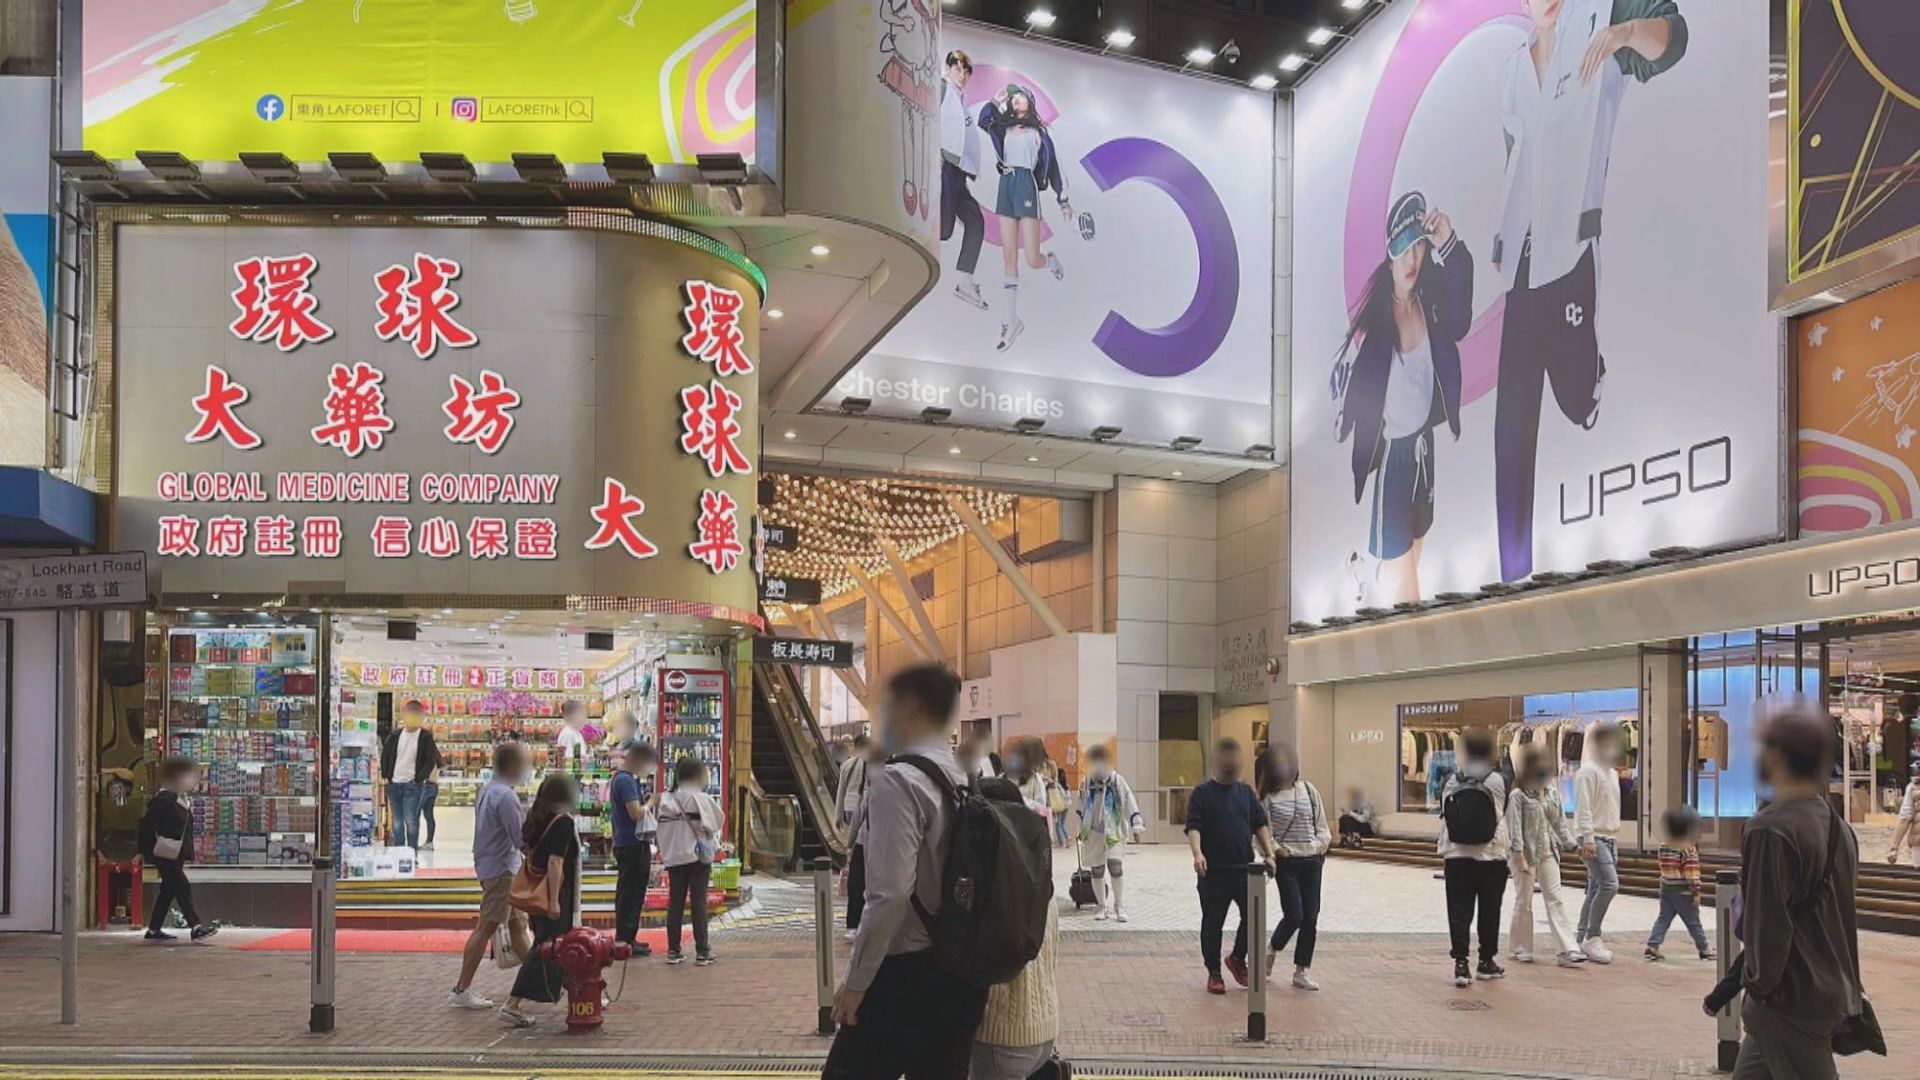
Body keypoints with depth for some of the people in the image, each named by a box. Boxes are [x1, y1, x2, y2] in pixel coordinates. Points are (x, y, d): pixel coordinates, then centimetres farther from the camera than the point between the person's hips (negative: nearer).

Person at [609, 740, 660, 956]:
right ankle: (625, 940, -2)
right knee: (631, 894, -6)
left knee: (630, 894, 15)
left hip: (629, 844, 10)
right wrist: (652, 801, -8)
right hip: (632, 844, -10)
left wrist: (650, 802, 8)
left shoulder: (621, 778, 16)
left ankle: (627, 939, 22)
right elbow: (636, 813, -22)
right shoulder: (626, 780, -16)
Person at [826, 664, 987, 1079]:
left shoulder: (899, 781, -15)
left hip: (905, 974, -8)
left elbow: (891, 894, -21)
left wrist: (856, 982, -13)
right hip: (961, 971, 8)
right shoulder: (966, 783, 9)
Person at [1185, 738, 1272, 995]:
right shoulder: (1203, 792, -3)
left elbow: (1260, 825, 14)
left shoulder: (1246, 792, 13)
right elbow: (1193, 828, -11)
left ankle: (1237, 959, 23)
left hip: (1245, 868, 4)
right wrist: (1198, 854, -28)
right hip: (1214, 871, -4)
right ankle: (1213, 973, 15)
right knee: (1212, 923, 4)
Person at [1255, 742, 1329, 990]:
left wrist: (1321, 844, -5)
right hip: (1286, 862, -4)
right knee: (1294, 915, -11)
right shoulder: (1268, 797, -5)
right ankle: (1272, 952, 19)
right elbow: (1264, 831, -5)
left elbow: (1322, 824, 10)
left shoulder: (1309, 790, 5)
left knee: (1311, 918, 4)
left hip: (1312, 861, 4)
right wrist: (1275, 849, -19)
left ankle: (1302, 972, 14)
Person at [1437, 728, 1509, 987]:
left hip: (1457, 856, 1)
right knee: (1489, 911, 13)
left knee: (1459, 911, 2)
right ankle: (1486, 961, 23)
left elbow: (1444, 817, 4)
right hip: (1491, 857, -1)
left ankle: (1461, 963, -7)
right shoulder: (1498, 781, -7)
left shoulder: (1451, 782, -2)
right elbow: (1502, 814, 3)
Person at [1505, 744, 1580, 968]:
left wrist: (1570, 844, 8)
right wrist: (1520, 857, -18)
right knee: (1524, 901, 4)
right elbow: (1515, 828, -13)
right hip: (1526, 852, -5)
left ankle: (1566, 950, -6)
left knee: (1556, 900, -2)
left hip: (1548, 853, 5)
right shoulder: (1518, 796, -9)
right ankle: (1521, 949, 17)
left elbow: (1560, 823, 14)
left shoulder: (1552, 793, 8)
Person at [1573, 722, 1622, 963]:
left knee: (1596, 888, 10)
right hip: (1593, 839, -9)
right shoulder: (1588, 771, -10)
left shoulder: (1612, 773, 18)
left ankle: (1582, 936, 17)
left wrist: (1616, 840, 21)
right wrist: (1588, 838, -23)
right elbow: (1583, 807, -17)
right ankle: (1591, 938, -13)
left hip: (1609, 838, 9)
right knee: (1609, 884, -18)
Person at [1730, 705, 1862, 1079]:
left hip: (1790, 998, -9)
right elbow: (1836, 908, 14)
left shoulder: (1771, 828, -21)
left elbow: (1766, 920, -21)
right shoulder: (1836, 825, 7)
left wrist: (1760, 982, -7)